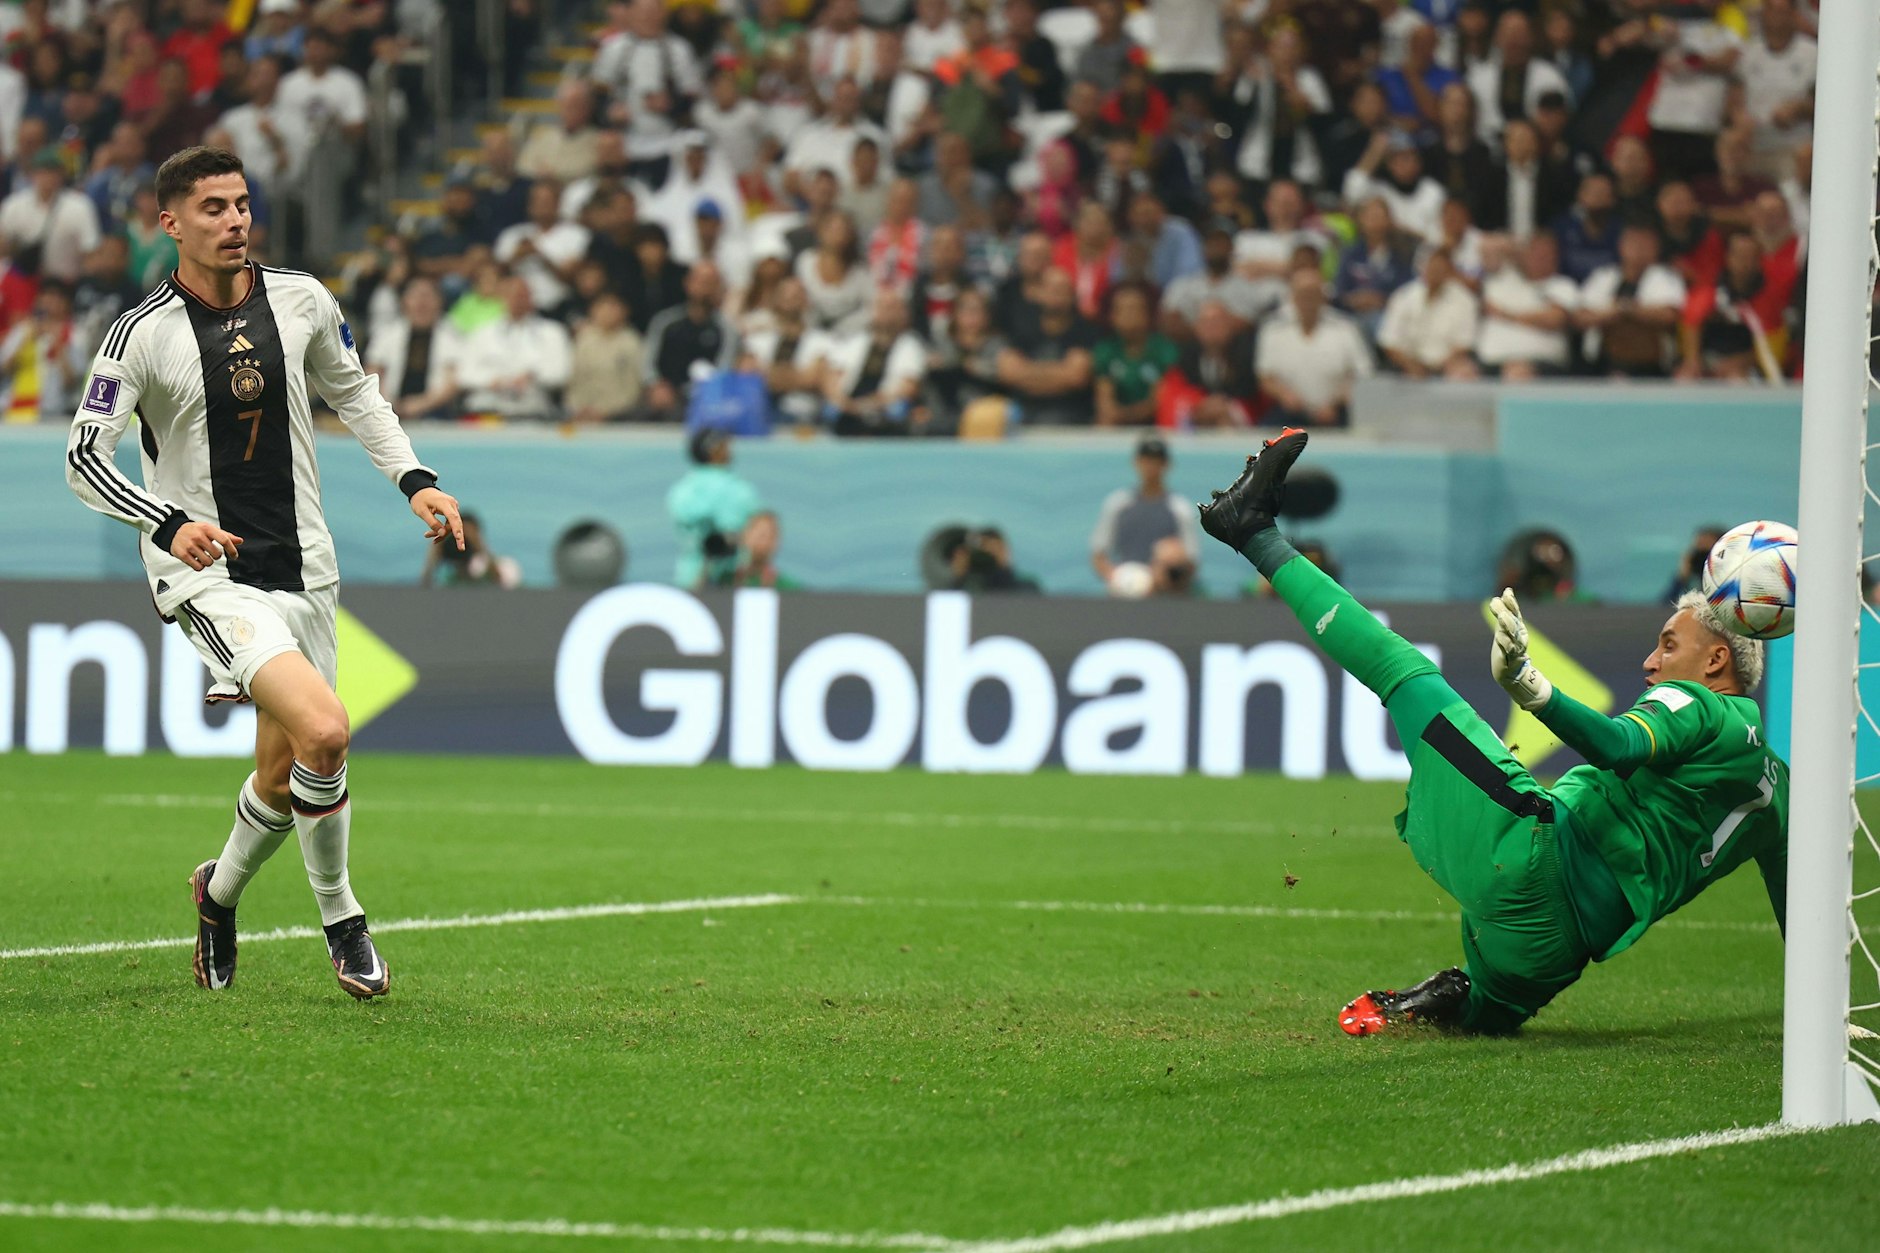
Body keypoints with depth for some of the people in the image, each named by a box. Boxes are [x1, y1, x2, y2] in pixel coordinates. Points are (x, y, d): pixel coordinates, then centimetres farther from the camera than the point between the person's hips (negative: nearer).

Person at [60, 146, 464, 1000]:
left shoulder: (300, 301, 2)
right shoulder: (144, 335, -12)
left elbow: (353, 393, 19)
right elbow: (84, 456, -11)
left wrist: (415, 480, 7)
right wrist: (171, 524, -26)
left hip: (300, 566, 5)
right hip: (206, 576, -5)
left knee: (285, 773, 9)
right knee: (323, 730, -24)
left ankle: (221, 890, 40)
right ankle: (340, 916, -4)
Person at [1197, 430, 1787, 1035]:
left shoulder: (1700, 707, 0)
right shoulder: (1773, 784, 25)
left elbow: (1618, 745, -22)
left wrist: (1528, 683, -36)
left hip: (1536, 854, -8)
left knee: (1404, 670, -1)